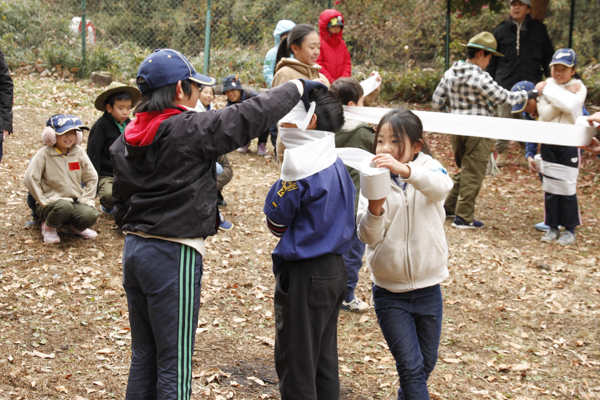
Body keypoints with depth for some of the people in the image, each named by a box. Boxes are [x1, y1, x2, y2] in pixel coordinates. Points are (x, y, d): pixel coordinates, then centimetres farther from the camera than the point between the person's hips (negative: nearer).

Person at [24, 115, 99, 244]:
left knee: (90, 216, -28)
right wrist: (43, 201, -15)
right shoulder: (44, 154, -6)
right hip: (52, 202, -3)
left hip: (75, 201, 3)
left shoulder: (79, 152, 4)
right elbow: (29, 178, -11)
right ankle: (49, 227, -2)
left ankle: (73, 226, 10)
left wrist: (86, 199, -2)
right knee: (64, 207, -38)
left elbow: (92, 177, 10)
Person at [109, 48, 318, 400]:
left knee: (144, 358, 18)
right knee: (174, 366, 1)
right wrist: (297, 88, -3)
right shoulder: (189, 130, -16)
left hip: (134, 250, 9)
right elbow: (250, 118, -16)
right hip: (174, 255, -8)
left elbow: (121, 199, 14)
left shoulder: (127, 140, 8)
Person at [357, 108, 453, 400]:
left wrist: (404, 170, -50)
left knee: (426, 363, 17)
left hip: (428, 286, 2)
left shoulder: (427, 168, -7)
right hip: (389, 291, -1)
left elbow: (442, 186, -33)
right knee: (410, 365, -5)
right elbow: (369, 237, -15)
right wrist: (374, 209, -36)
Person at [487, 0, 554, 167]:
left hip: (530, 85, 0)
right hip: (506, 84, 0)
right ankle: (502, 152, 10)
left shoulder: (539, 30, 9)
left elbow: (548, 57, 13)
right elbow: (492, 60, 11)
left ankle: (525, 154, 16)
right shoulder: (500, 31, 8)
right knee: (504, 120, -1)